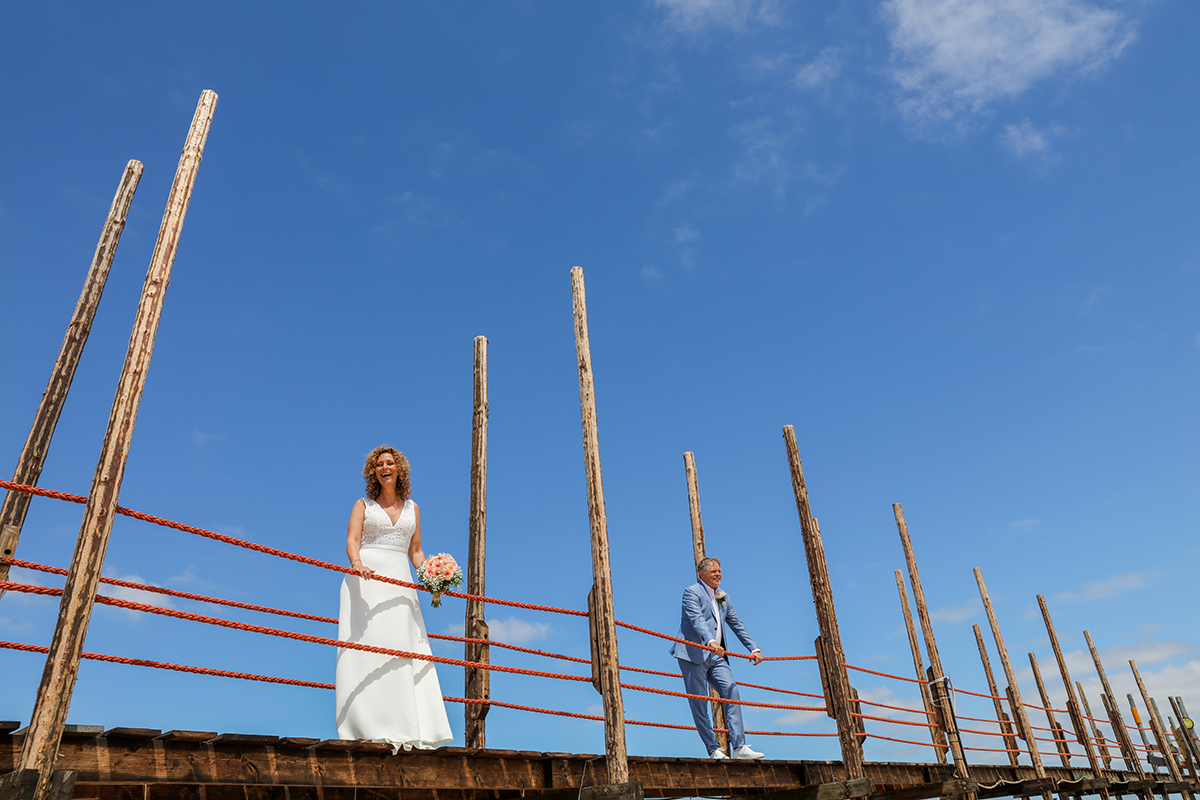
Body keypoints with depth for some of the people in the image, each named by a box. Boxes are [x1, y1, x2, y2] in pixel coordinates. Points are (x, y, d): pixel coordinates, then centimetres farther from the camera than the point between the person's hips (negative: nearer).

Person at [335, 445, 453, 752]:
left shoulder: (412, 508, 18)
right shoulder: (363, 504, 12)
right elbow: (351, 540, -2)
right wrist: (357, 563, -24)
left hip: (399, 582, 2)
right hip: (366, 578, -2)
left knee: (403, 647, -7)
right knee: (367, 645, -11)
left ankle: (405, 729, -7)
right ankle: (370, 728, -11)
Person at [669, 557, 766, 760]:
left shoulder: (723, 597, 17)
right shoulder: (692, 592, -6)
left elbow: (737, 624, 19)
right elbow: (697, 620, -21)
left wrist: (754, 648, 9)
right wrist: (711, 642, -37)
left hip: (716, 656, 6)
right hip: (693, 654, -6)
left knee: (732, 692, -9)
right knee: (699, 702, -4)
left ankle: (739, 747, -10)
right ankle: (713, 750, 4)